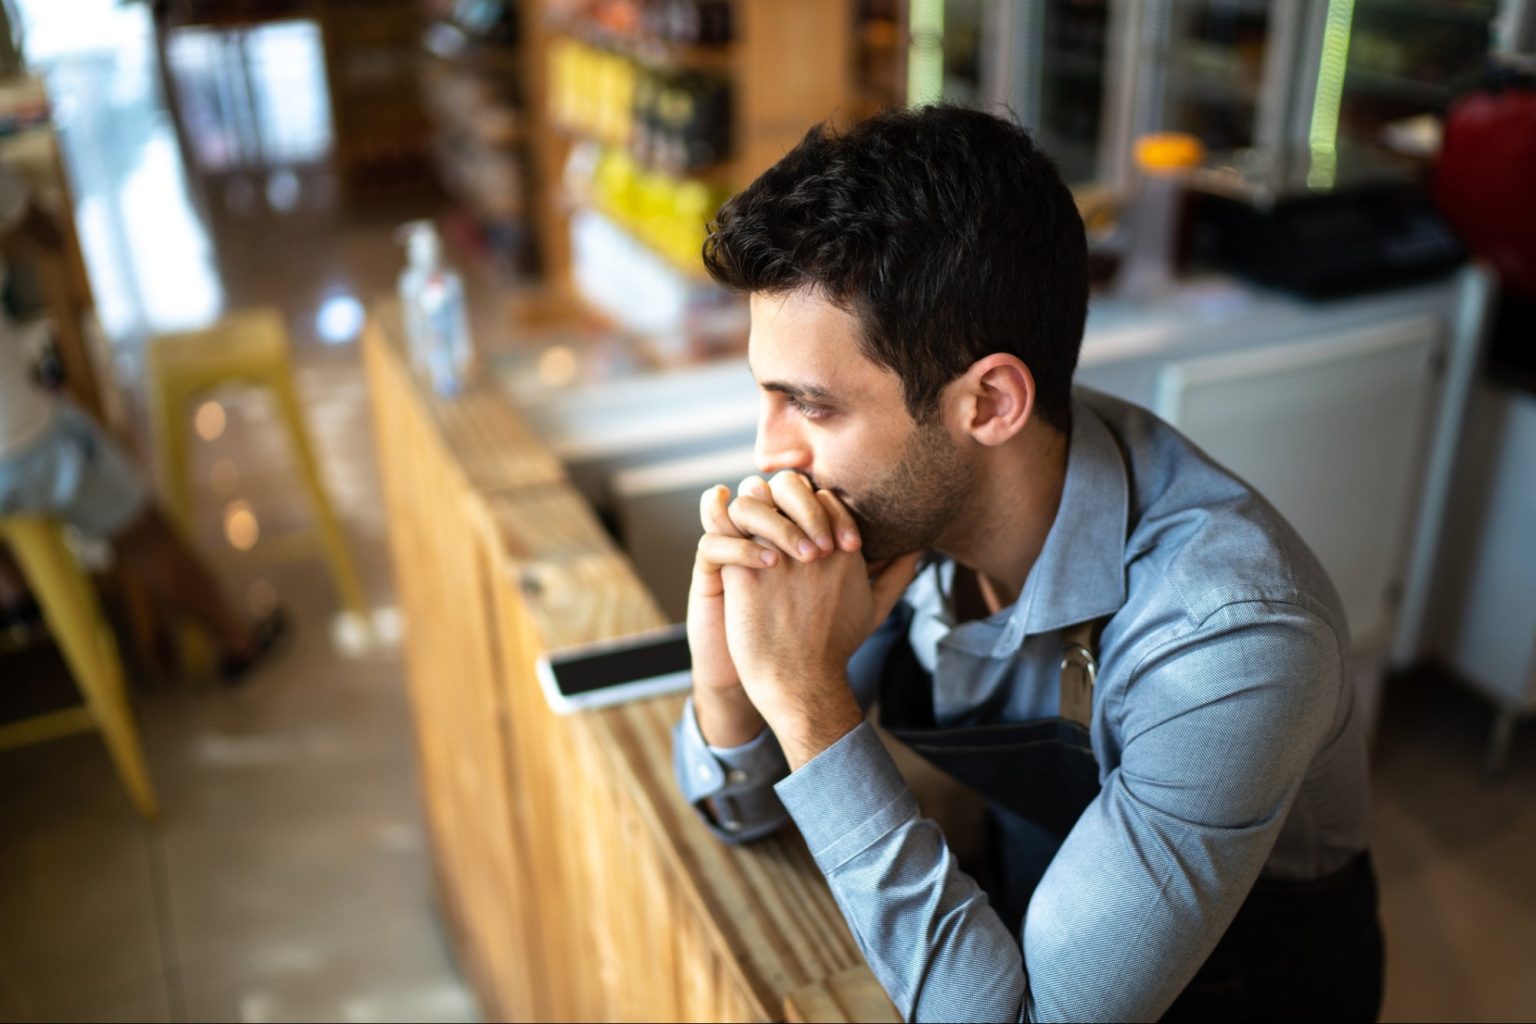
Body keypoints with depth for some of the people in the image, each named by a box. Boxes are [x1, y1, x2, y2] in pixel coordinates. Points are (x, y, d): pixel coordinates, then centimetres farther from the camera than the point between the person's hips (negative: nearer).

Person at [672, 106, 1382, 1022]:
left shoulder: (1228, 638, -31)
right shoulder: (908, 502, -15)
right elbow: (745, 808, -4)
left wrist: (808, 695, -34)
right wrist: (729, 682, -26)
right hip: (1006, 918, 4)